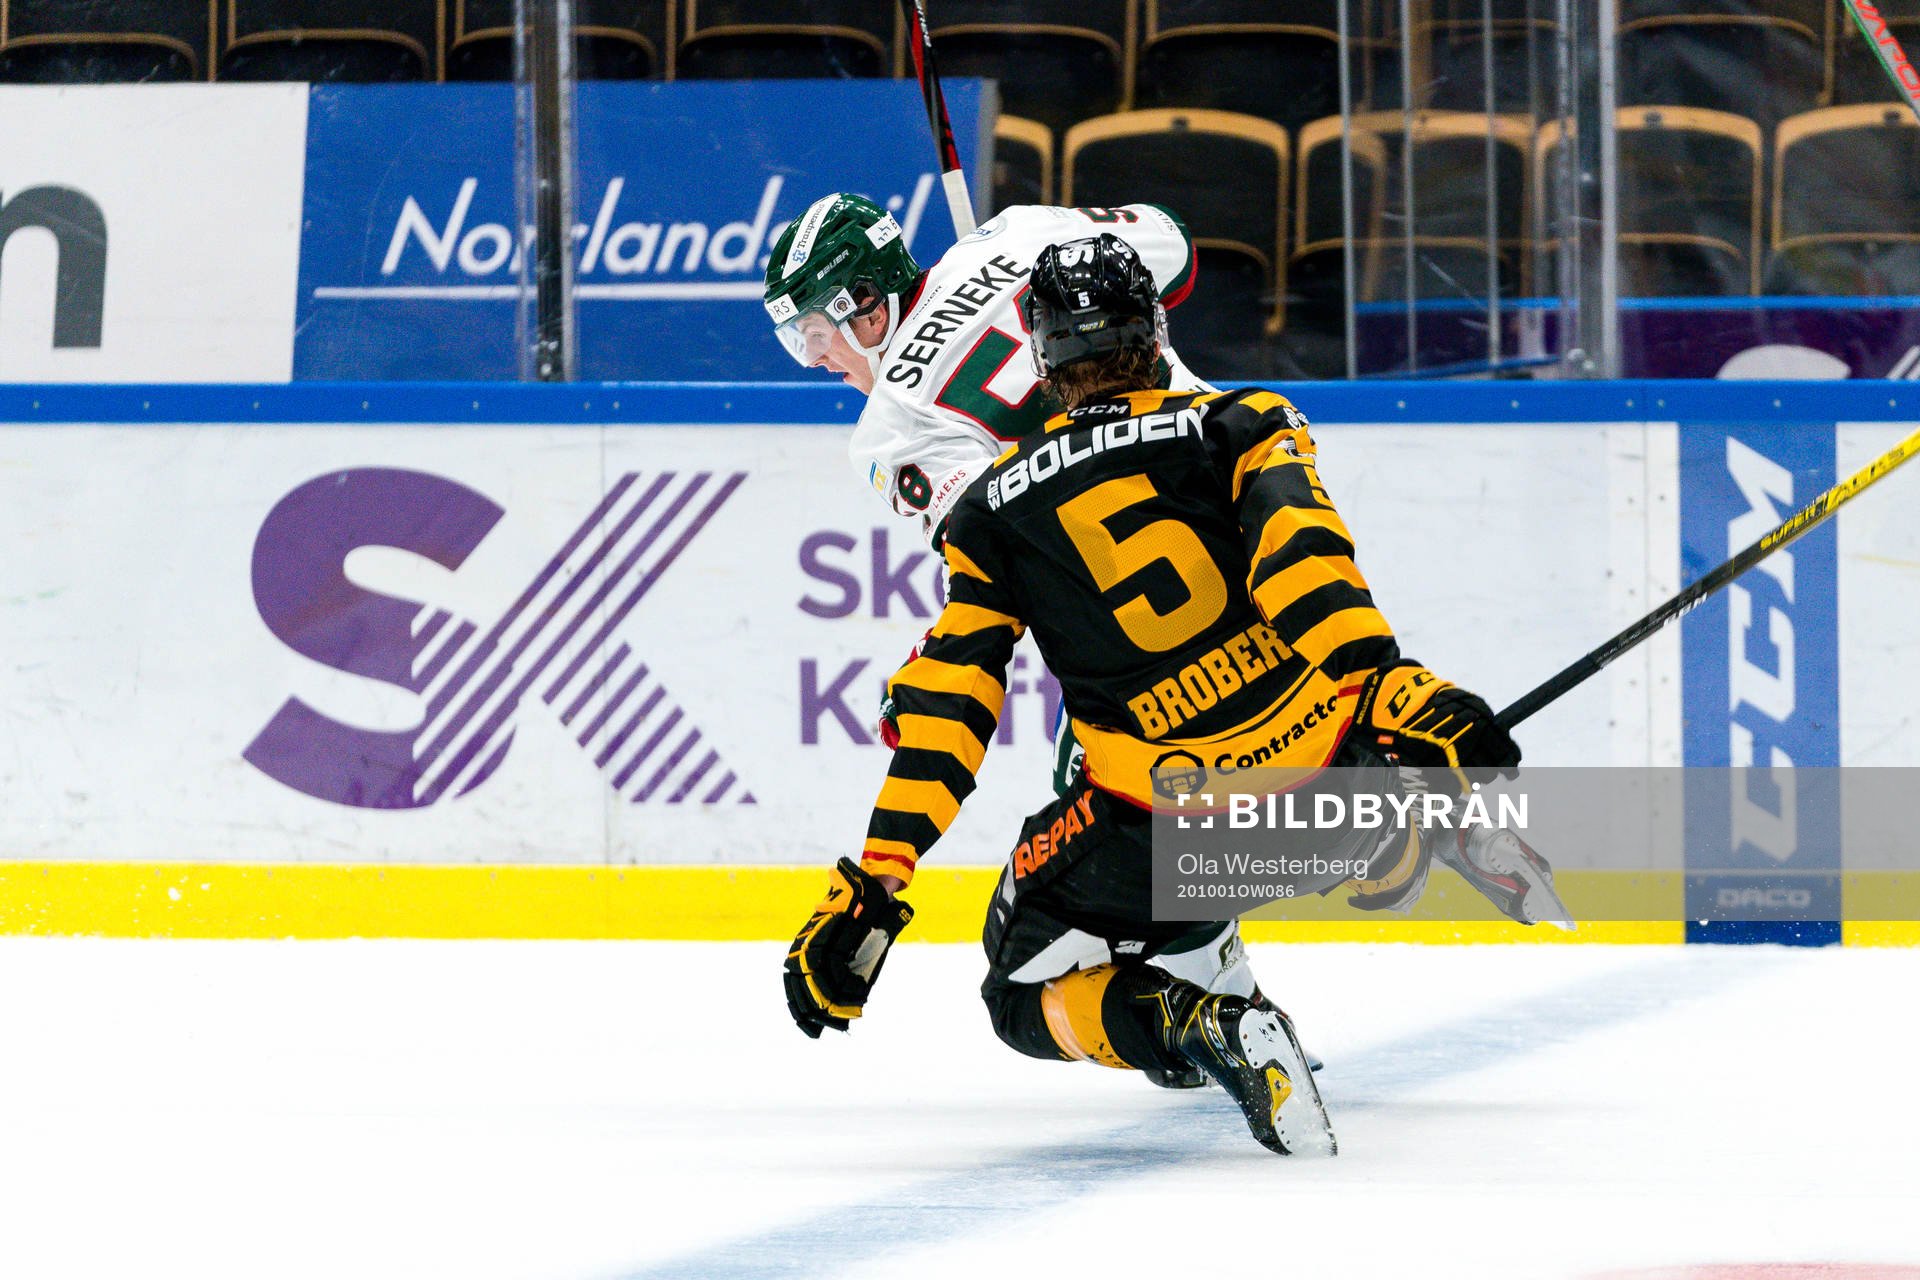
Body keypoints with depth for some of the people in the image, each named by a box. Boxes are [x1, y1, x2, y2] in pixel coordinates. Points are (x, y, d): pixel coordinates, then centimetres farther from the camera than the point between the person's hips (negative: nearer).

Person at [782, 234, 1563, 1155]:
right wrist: (1393, 687, -25)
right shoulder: (1242, 426, 6)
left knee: (1026, 998, 15)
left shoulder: (998, 509, 9)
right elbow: (1301, 559, -13)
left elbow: (947, 701, 3)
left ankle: (1203, 1030, -14)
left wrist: (873, 885, 2)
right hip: (1326, 764, 2)